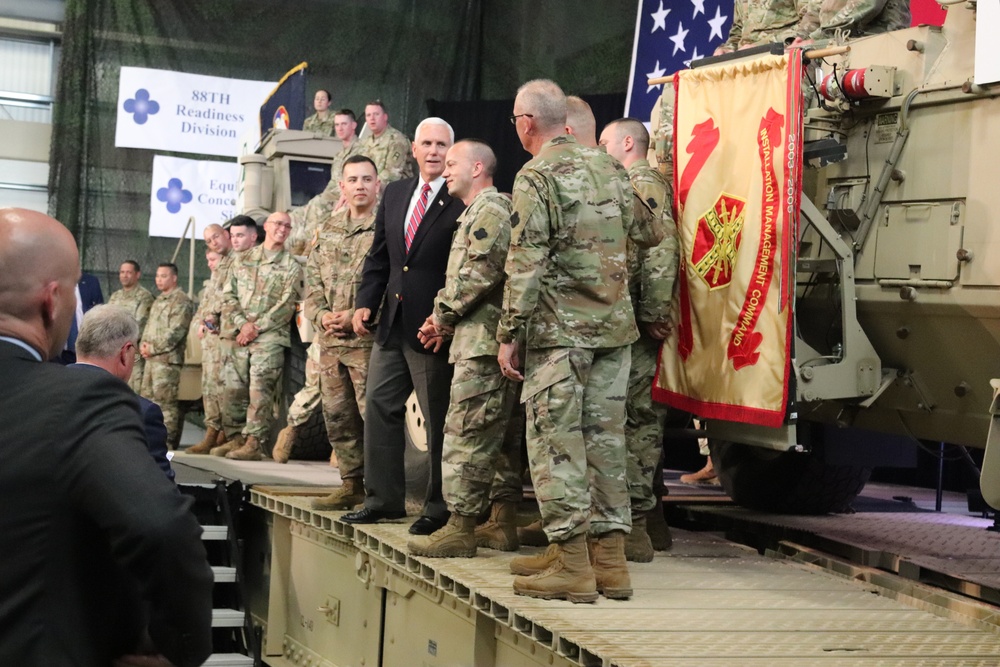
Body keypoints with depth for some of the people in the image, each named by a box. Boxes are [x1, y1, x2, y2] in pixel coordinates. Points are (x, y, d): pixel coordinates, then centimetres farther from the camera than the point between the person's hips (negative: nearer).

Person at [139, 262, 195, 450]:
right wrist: (144, 344, 4)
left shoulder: (181, 301, -9)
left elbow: (175, 332, -16)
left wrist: (153, 347, -13)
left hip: (168, 358, -9)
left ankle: (168, 439, -5)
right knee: (147, 397, 11)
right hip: (152, 358, 9)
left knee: (165, 400, -8)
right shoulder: (158, 301, 21)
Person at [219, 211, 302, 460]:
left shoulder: (291, 266, 6)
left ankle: (254, 443, -10)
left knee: (259, 390, -12)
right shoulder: (242, 260, 15)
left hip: (271, 337, -4)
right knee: (234, 390, 4)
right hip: (241, 336, 4)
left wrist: (257, 326, -11)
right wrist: (242, 324, -7)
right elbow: (229, 295, 9)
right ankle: (239, 438, 15)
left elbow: (287, 305, -4)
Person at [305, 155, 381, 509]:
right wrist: (321, 314, -1)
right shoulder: (329, 231, 16)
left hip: (369, 339, -7)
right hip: (330, 341, 7)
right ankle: (352, 484, 21)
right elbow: (312, 279, 17)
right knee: (338, 416, 11)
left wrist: (356, 315, -16)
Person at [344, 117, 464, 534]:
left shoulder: (463, 202, -9)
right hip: (392, 324, 7)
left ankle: (439, 508, 11)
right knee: (380, 408, 10)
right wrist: (366, 302, 6)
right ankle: (383, 500, 20)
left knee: (438, 419, 2)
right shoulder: (395, 195, 13)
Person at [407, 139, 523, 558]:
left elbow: (479, 273, -19)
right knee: (502, 436, 11)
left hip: (483, 340, -11)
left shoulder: (489, 209, -8)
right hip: (492, 339, 11)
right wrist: (446, 319, 14)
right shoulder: (479, 211, 24)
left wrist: (442, 313, -7)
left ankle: (460, 529, -10)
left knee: (467, 433, -11)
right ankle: (503, 524, 15)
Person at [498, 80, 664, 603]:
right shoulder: (609, 167, 11)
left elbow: (525, 265, -14)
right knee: (606, 437, 10)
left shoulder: (537, 177, -9)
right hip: (614, 326, 7)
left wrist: (509, 334, -9)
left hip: (559, 329, -6)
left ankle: (571, 564, -2)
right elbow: (651, 234, 21)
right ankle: (609, 557, 14)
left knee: (556, 441, -1)